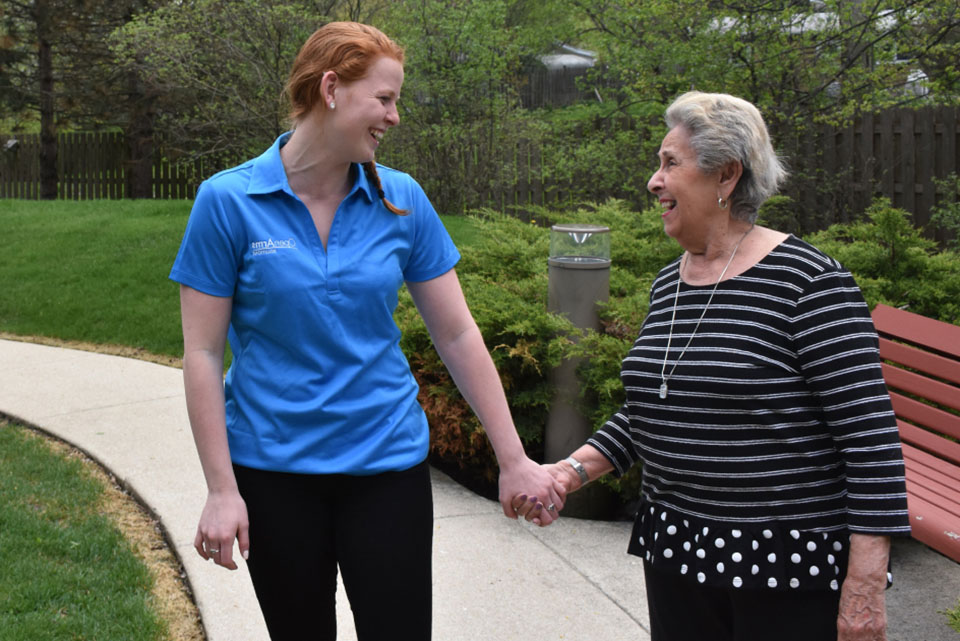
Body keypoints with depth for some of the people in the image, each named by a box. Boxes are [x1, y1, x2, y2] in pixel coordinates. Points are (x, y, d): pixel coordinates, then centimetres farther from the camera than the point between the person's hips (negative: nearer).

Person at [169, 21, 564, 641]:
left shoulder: (402, 200, -1)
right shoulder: (228, 201, -9)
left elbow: (457, 334, 2)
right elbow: (202, 354, -7)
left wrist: (513, 459, 2)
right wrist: (222, 490, -10)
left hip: (388, 460, 2)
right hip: (273, 468, -1)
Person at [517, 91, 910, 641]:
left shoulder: (808, 281, -14)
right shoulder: (668, 284, 9)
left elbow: (870, 433, -17)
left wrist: (865, 585, -20)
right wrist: (574, 470, 4)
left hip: (790, 573, -7)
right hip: (677, 553, 7)